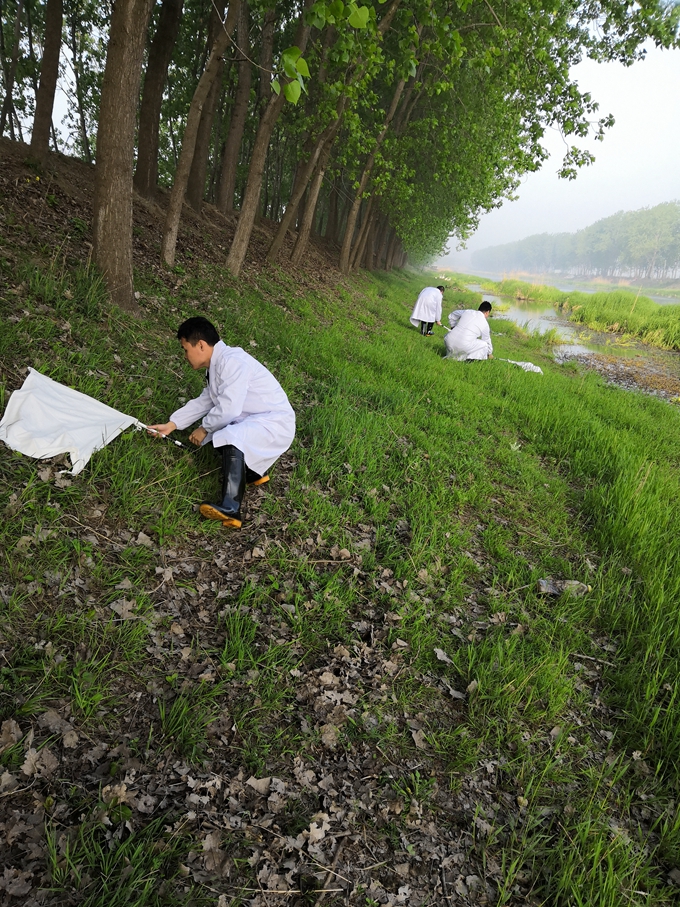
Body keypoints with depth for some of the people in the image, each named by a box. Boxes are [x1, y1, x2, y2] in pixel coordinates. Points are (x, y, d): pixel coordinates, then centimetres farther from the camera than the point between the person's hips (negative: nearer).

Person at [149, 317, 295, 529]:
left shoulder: (232, 361, -20)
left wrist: (204, 429, -8)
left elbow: (228, 408, -25)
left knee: (232, 438, -33)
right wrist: (171, 424, 18)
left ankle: (230, 511, -38)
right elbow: (204, 401, 20)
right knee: (213, 434, 11)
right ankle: (254, 471, 13)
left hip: (275, 423, -10)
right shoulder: (217, 365, 11)